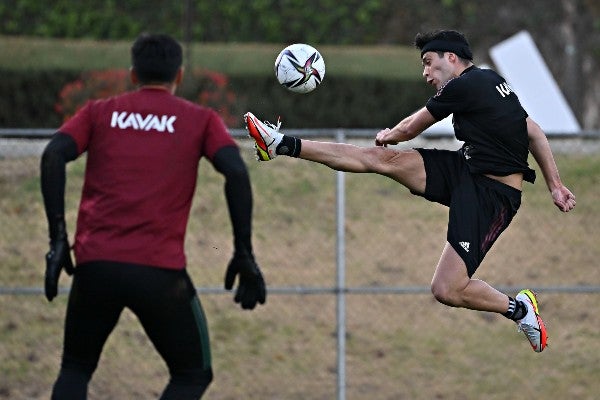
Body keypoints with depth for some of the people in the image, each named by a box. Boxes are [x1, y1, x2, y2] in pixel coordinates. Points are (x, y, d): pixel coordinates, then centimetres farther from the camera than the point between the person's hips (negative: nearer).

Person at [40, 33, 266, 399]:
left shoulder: (99, 112, 15)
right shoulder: (201, 120, 11)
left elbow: (53, 156, -1)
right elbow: (236, 172, -4)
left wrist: (58, 238, -1)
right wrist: (244, 254, -1)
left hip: (94, 263, 2)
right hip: (161, 271, -2)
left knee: (76, 369, 21)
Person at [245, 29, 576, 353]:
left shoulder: (463, 86, -15)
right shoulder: (492, 81, 11)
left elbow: (407, 130, 0)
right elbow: (534, 133, 16)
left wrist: (386, 136, 21)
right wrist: (555, 186, 20)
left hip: (491, 195, -9)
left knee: (447, 290, -16)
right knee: (382, 159, -1)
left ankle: (519, 308, 8)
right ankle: (280, 145, -1)